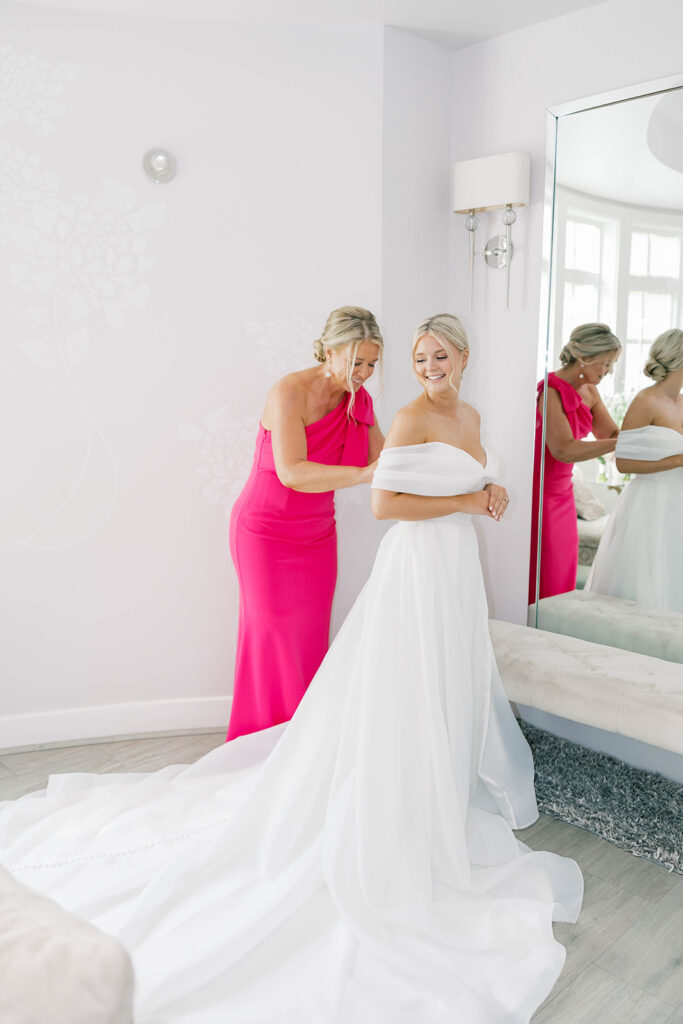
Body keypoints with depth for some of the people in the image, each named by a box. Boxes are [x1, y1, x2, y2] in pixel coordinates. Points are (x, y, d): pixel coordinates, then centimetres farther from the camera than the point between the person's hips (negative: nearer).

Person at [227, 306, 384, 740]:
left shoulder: (359, 401, -1)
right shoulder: (290, 393, -21)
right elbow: (292, 472, -33)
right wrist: (364, 474, -42)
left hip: (317, 534, 6)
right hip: (267, 532, -5)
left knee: (312, 635, 7)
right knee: (274, 635, 1)